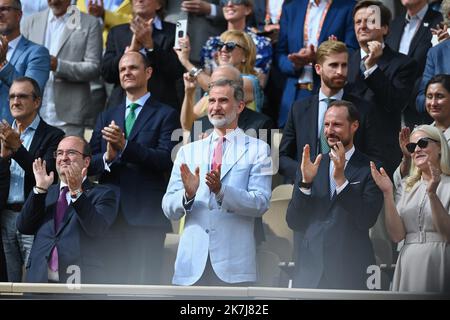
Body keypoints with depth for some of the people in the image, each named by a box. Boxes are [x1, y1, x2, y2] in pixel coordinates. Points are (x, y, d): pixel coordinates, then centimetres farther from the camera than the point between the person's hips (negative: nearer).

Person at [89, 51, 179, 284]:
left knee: (144, 281, -8)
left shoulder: (165, 115, 5)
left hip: (147, 215, -4)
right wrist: (107, 157, -10)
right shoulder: (107, 117, 20)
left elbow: (166, 160, -9)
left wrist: (125, 146, -18)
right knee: (115, 280, 3)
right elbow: (89, 163, 12)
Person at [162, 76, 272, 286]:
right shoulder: (188, 151, 14)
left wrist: (221, 190, -19)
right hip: (191, 264, 2)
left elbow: (261, 203, -5)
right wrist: (188, 194, -13)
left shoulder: (257, 149, 7)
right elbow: (169, 209, 9)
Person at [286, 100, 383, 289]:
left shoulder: (369, 170, -2)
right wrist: (305, 181, -10)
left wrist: (341, 179, -18)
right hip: (309, 271, 3)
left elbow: (367, 220, -13)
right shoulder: (310, 166, 8)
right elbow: (293, 222, 3)